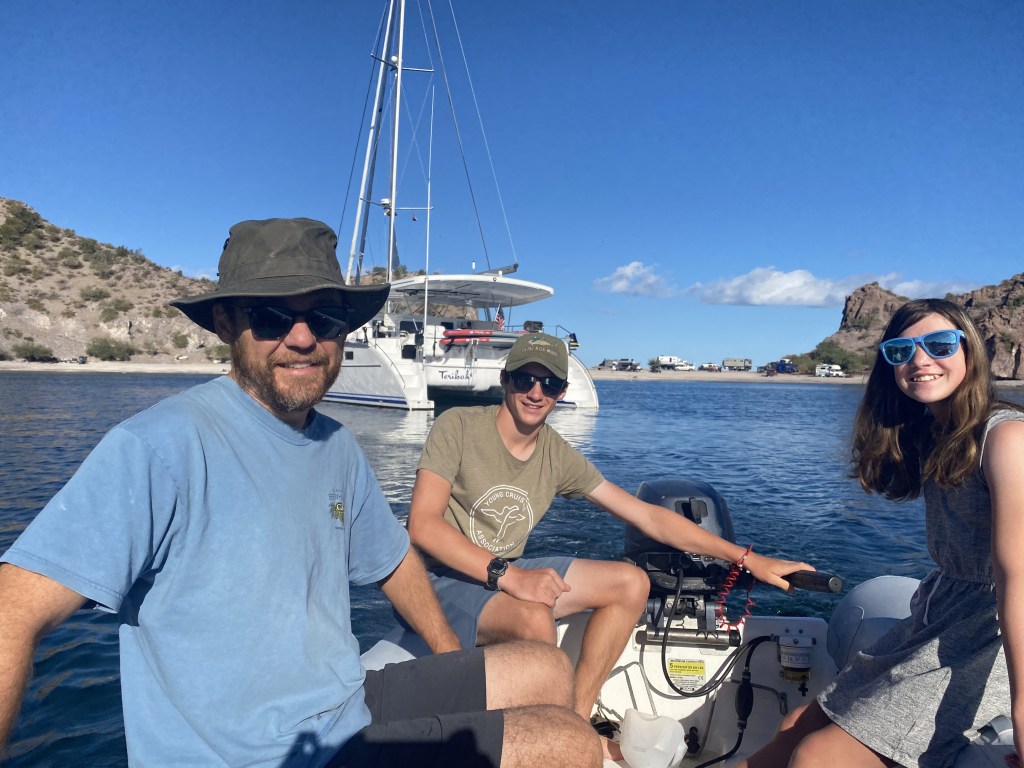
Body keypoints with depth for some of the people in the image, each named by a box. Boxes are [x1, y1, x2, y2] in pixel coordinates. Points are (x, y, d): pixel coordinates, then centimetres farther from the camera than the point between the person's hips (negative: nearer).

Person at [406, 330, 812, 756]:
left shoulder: (558, 455, -2)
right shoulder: (458, 426, -15)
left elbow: (648, 516, 0)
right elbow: (423, 524, -23)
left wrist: (748, 558, -2)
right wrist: (508, 575, -33)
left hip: (507, 574, 6)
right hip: (445, 579, -6)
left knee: (632, 583, -4)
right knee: (535, 617, -34)